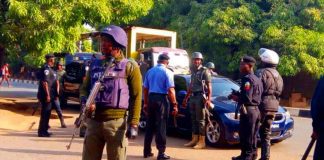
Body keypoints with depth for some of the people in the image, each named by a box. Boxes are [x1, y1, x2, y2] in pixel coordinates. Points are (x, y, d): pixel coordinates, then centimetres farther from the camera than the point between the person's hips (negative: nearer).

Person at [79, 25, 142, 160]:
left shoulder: (129, 67, 0)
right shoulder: (95, 65, 16)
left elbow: (136, 97, -4)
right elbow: (84, 88, 20)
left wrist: (133, 124, -12)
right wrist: (85, 101, -5)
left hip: (116, 122, -5)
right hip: (93, 121, 5)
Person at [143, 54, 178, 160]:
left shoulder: (150, 71, 10)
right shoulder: (167, 72, -7)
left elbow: (145, 88, 12)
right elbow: (170, 90, -14)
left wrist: (145, 103, 18)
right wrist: (174, 104, -10)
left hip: (151, 98, 5)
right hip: (161, 99, -5)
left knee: (150, 125, 13)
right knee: (161, 126, -2)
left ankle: (147, 151, 18)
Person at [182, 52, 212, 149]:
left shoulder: (204, 71, -4)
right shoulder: (193, 72, 18)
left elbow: (209, 86, -10)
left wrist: (208, 99, -21)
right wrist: (186, 98, 23)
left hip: (200, 97, -7)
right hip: (193, 97, 7)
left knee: (200, 120, -6)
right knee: (193, 119, 9)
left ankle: (202, 141, -2)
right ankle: (194, 139, 16)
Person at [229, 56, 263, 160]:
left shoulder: (247, 78, -15)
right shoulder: (257, 79, 16)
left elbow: (247, 98, -24)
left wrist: (235, 97, -8)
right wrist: (238, 95, 12)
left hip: (248, 110, -10)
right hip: (256, 110, 10)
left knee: (245, 135, -4)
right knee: (252, 135, 16)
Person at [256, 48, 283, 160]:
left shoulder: (262, 72, -10)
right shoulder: (278, 75, 17)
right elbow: (279, 92, 18)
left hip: (263, 105, -8)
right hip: (273, 107, 8)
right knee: (266, 133, 13)